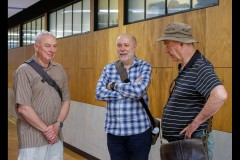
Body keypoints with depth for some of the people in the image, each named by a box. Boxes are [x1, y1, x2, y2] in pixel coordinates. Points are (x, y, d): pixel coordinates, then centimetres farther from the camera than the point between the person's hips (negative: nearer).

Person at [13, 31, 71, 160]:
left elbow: (66, 100, 10)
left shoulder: (59, 70, 8)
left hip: (56, 138, 5)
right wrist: (46, 129, -11)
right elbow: (23, 108, -14)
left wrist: (58, 125, -6)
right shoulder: (24, 71, -9)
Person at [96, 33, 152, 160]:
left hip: (139, 131, -3)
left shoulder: (144, 66, -3)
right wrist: (129, 90, -15)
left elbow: (138, 91, -21)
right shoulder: (108, 68, 6)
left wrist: (114, 85, -9)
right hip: (113, 131, 3)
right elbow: (99, 93, -9)